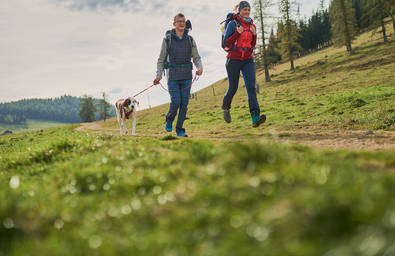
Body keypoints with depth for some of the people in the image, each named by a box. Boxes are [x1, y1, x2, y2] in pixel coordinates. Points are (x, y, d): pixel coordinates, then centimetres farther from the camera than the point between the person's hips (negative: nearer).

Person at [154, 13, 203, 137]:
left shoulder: (190, 40, 8)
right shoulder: (167, 40, 2)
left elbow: (196, 57, 12)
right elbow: (161, 59, 7)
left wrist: (200, 68, -8)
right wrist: (159, 75, -2)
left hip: (186, 76, 3)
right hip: (173, 75, -2)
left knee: (184, 103, 0)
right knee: (176, 102, -12)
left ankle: (180, 129, 11)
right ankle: (169, 120, 18)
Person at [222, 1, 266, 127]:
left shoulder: (252, 25, 9)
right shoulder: (232, 24, -4)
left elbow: (253, 44, 16)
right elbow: (226, 43, -7)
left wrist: (254, 34, -4)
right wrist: (238, 33, -19)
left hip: (248, 60, 3)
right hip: (234, 59, -3)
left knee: (251, 86, -14)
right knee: (233, 88, 4)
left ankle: (255, 118, -24)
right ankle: (225, 107, 37)